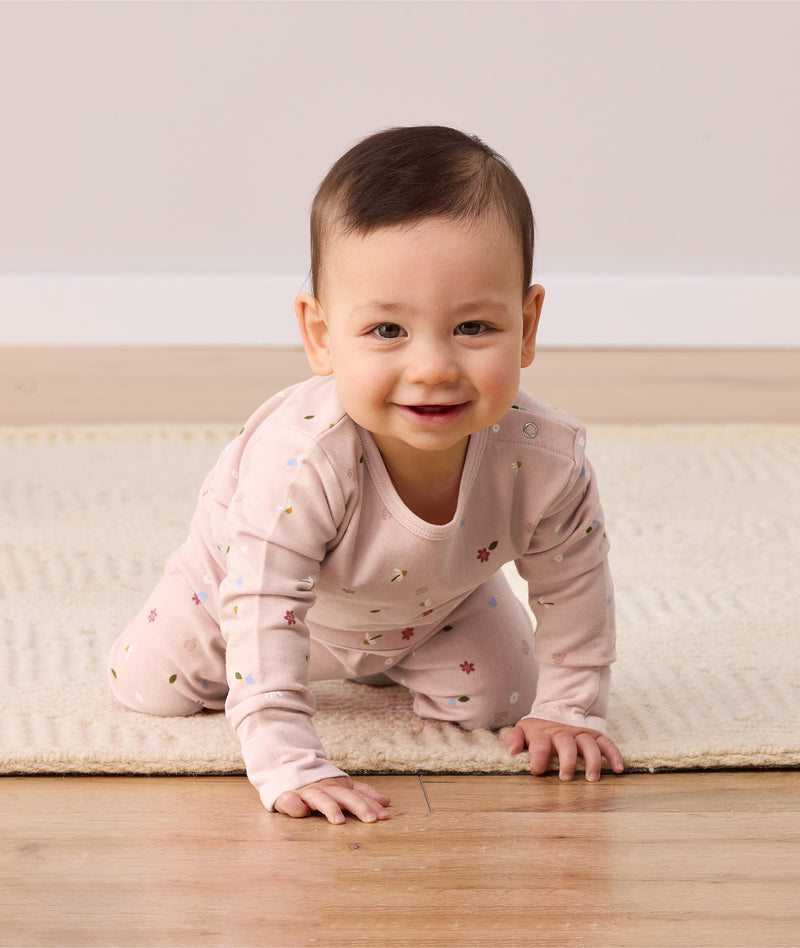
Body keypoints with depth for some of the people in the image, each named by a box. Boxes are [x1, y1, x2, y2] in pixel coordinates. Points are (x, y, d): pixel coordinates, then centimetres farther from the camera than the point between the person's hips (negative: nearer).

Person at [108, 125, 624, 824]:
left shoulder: (545, 457, -38)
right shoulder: (300, 460, -50)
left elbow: (573, 584, -18)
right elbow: (262, 612, -45)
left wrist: (568, 708, -12)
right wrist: (287, 764, -50)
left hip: (434, 603, 2)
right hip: (259, 576, -2)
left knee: (498, 699, 4)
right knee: (148, 683, 1)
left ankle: (387, 661, 35)